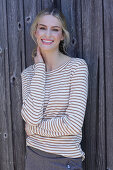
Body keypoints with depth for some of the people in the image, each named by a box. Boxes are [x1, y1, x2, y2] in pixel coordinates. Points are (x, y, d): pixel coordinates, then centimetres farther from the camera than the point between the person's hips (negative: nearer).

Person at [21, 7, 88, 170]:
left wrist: (33, 128, -8)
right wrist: (40, 66, -12)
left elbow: (74, 124, -19)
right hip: (34, 156, 4)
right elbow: (32, 117, -17)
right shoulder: (28, 73, 1)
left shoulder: (78, 66, -11)